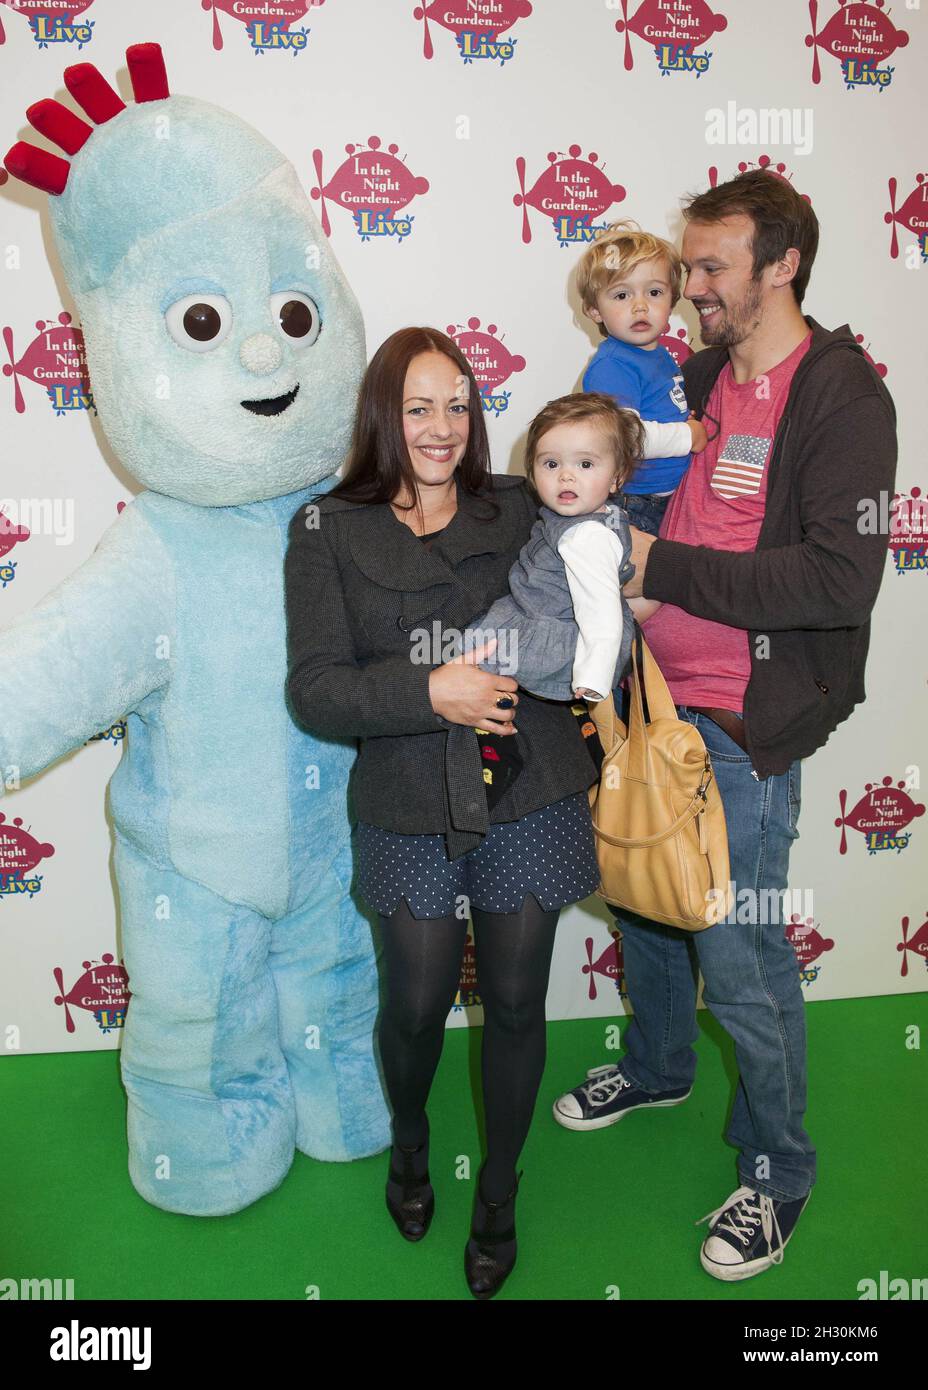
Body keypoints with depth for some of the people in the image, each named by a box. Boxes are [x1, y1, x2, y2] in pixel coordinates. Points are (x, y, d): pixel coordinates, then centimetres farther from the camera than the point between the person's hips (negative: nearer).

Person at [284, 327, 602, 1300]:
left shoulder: (518, 510, 5)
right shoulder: (328, 532, -1)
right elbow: (314, 690, -9)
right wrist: (429, 691, -21)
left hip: (530, 797, 2)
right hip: (410, 809, -1)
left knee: (514, 1002, 11)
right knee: (418, 1002, 9)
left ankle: (498, 1194, 38)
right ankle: (409, 1139, 46)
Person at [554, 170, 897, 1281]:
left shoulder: (843, 396, -12)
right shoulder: (701, 375, 11)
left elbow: (838, 579, -23)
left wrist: (661, 568, -22)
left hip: (741, 726, -7)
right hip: (652, 697, 8)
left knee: (741, 962, 2)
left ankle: (775, 1174, 27)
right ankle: (658, 1067, 48)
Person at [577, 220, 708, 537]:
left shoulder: (660, 355, 14)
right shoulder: (611, 366, -18)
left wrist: (692, 420, 10)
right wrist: (688, 436, -18)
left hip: (672, 497, 10)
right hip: (633, 507, -9)